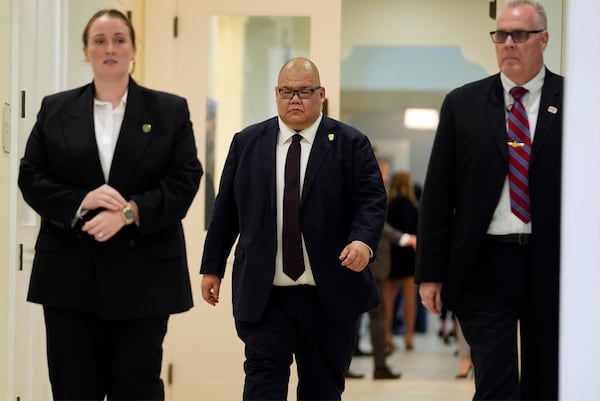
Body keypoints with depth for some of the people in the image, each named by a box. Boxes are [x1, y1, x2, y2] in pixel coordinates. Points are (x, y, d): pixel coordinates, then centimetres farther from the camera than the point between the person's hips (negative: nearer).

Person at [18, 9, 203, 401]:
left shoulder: (170, 111, 7)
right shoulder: (55, 109, 10)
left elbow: (186, 179, -2)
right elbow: (31, 177, 4)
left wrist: (130, 212, -16)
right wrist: (81, 201, -14)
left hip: (143, 276, -1)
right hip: (70, 275, 1)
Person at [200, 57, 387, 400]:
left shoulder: (351, 144, 1)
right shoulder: (247, 143, 8)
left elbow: (371, 200, -7)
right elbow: (226, 208, 11)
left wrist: (364, 240, -27)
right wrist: (212, 266, 10)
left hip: (330, 295, 0)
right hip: (263, 295, 1)